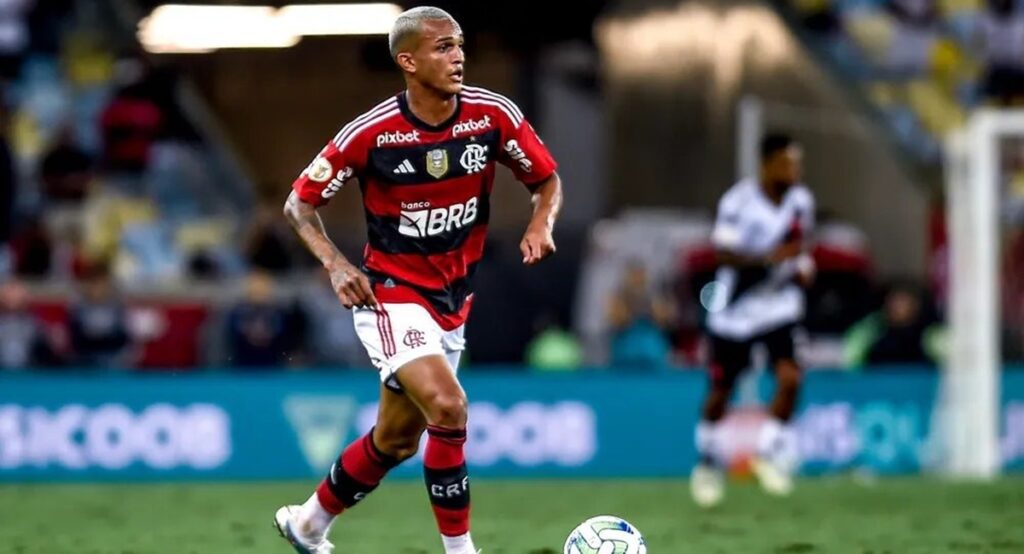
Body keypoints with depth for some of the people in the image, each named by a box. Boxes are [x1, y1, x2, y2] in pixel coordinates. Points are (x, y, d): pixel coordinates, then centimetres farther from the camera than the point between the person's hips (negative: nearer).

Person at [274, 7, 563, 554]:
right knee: (447, 407, -26)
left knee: (397, 440, 14)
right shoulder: (371, 132, -18)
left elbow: (547, 180, 5)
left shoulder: (493, 114, -10)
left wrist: (540, 224, -17)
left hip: (453, 298, 5)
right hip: (391, 292, -5)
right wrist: (336, 264, -21)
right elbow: (300, 202, -6)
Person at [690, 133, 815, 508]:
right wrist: (769, 258, -31)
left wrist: (803, 264, -1)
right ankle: (708, 463, 32)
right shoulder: (739, 202, -17)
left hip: (780, 304, 3)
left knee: (789, 376, -17)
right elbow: (723, 253, -20)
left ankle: (770, 454, 3)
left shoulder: (800, 201, 0)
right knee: (721, 390, 8)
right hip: (736, 308, -3)